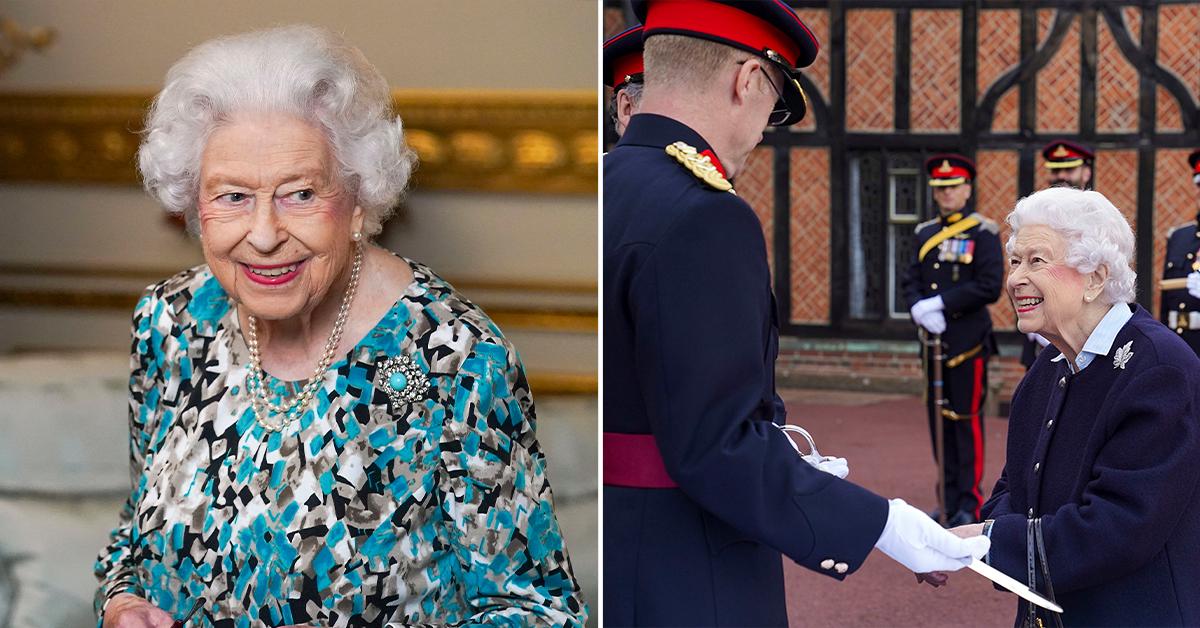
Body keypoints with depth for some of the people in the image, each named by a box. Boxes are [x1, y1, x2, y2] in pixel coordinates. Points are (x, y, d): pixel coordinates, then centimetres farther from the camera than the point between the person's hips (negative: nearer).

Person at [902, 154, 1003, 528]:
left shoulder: (983, 234, -4)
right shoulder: (925, 234, 13)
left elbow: (990, 287, -13)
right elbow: (910, 282, 10)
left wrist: (940, 303, -15)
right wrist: (920, 309, -10)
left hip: (968, 342, -6)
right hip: (933, 339, 6)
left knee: (966, 420, -4)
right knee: (938, 420, 8)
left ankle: (969, 503, 2)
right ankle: (949, 499, 16)